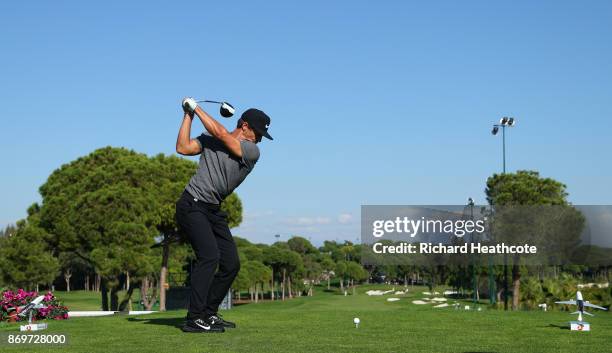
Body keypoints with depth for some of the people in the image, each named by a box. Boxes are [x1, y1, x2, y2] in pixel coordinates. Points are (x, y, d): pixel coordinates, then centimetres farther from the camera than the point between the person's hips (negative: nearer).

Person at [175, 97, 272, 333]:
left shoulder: (252, 151, 2)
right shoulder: (210, 140, 3)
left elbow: (221, 133, -9)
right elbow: (183, 148, -6)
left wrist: (197, 107, -2)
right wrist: (189, 115, -3)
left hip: (214, 211, 5)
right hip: (192, 205, -5)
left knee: (231, 264, 2)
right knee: (209, 255, -22)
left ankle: (208, 314, 17)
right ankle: (194, 319, -21)